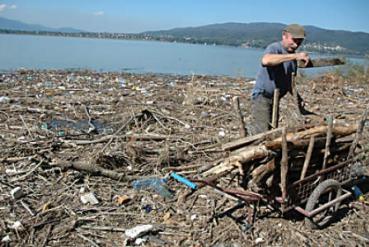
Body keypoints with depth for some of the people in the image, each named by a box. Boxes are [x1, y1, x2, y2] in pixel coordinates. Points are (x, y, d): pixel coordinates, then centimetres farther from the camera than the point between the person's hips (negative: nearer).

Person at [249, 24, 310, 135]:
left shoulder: (292, 56, 12)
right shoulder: (274, 48, -14)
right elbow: (266, 60, -40)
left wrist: (297, 97, 5)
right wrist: (294, 56, -42)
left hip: (275, 99, 9)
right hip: (262, 96, -9)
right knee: (262, 133, -16)